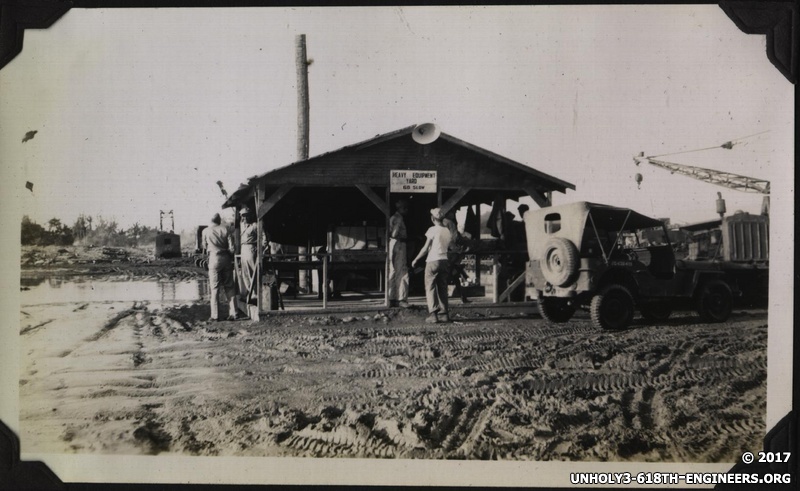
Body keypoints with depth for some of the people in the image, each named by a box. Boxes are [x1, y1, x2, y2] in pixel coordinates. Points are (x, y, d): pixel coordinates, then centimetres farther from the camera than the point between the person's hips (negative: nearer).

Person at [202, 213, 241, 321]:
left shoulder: (206, 231, 5)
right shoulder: (225, 229, 5)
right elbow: (231, 247, 0)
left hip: (214, 259, -2)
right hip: (226, 258, 2)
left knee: (214, 288, 0)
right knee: (229, 287, 8)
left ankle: (215, 316, -2)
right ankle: (233, 313, 5)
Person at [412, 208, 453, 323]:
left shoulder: (433, 230, -8)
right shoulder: (447, 231, 9)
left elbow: (425, 248, -7)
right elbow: (449, 247, 11)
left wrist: (416, 259, 2)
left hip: (433, 261, -6)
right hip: (445, 261, 6)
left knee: (430, 288, -2)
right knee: (443, 288, 11)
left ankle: (433, 314, -11)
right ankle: (444, 314, 8)